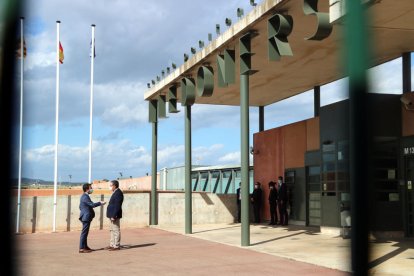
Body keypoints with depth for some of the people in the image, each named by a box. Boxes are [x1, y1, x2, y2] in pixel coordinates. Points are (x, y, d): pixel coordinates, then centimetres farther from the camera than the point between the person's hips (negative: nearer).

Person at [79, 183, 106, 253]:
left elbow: (80, 206, 24)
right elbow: (92, 204, -25)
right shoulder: (85, 197, -17)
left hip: (85, 217, 11)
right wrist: (100, 203, -15)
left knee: (85, 232, 14)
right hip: (86, 217, -11)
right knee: (84, 232, -8)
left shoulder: (84, 196, 16)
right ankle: (81, 248, -7)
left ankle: (85, 246, 21)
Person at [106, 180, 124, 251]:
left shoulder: (118, 193, -17)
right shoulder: (115, 192, 15)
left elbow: (117, 206, -22)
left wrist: (114, 216, -23)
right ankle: (112, 245, 22)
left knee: (116, 230, -6)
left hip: (115, 215, -11)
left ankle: (116, 246, -2)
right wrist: (112, 215, 17)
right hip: (112, 215, 11)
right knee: (112, 230, 15)